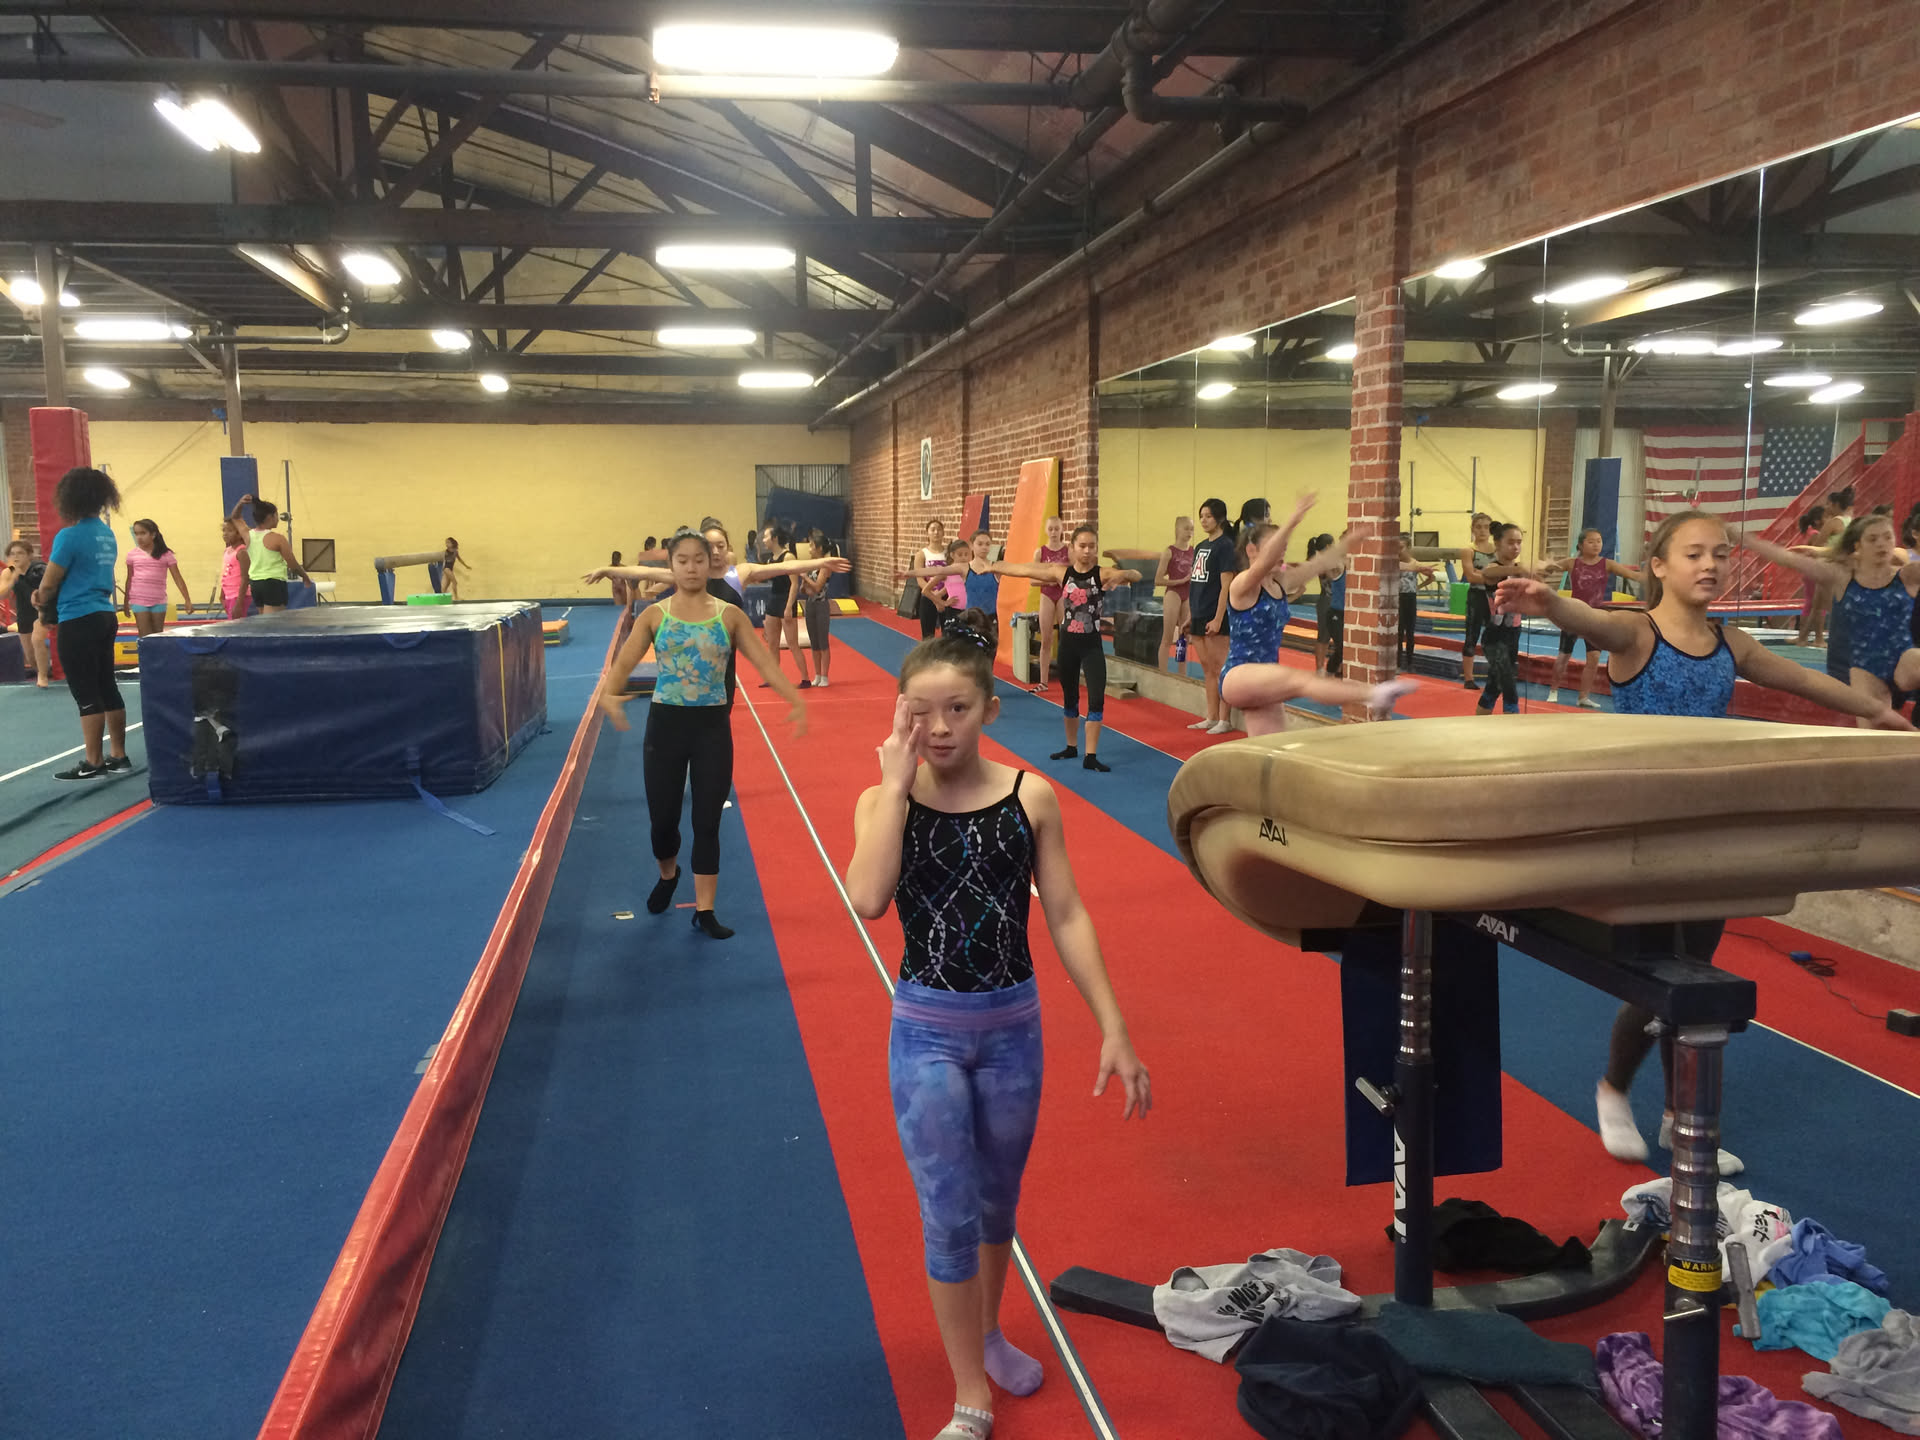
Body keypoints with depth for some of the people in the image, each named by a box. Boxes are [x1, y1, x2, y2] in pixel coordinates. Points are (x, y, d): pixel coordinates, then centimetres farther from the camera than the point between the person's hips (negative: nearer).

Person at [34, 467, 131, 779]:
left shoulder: (69, 535, -16)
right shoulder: (107, 534, 9)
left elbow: (48, 584, -11)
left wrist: (42, 602, 11)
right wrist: (46, 595, 12)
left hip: (78, 622, -8)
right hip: (104, 616, 8)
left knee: (86, 694, -2)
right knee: (107, 688, 12)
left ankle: (93, 764, 2)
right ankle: (118, 756, 17)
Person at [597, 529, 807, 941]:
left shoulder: (729, 615, 0)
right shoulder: (655, 614, -1)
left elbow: (765, 663, -4)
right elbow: (623, 664, -9)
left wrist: (796, 699, -19)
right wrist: (609, 695, -30)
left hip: (713, 725, 0)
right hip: (666, 722, 0)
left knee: (707, 821, 3)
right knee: (663, 817, 7)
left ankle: (704, 910, 14)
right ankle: (668, 875, 41)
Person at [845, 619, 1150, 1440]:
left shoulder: (1030, 797, -6)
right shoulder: (883, 802, -8)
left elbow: (1067, 918, -4)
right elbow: (866, 900, -26)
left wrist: (1114, 1031, -6)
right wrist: (897, 783, -23)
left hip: (1013, 1025, 2)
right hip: (927, 1031, -1)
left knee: (997, 1201, 20)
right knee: (949, 1216, 1)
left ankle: (986, 1334, 46)